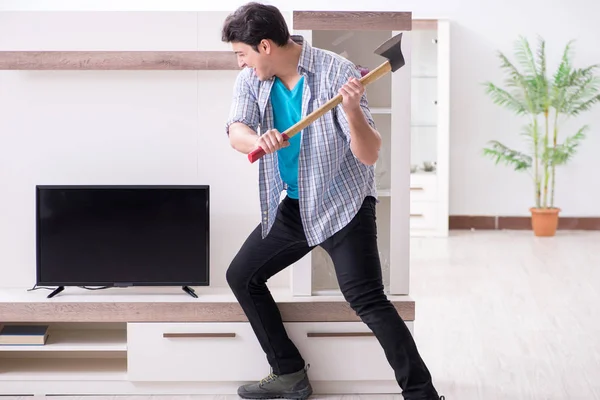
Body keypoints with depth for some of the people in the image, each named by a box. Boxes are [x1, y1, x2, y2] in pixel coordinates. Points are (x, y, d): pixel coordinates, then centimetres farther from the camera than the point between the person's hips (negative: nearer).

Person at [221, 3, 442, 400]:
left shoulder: (337, 72, -21)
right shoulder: (251, 81, -3)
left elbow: (369, 155, -24)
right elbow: (236, 132, -19)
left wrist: (352, 111, -44)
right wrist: (258, 139, -42)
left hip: (343, 204, -7)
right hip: (293, 206, 7)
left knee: (366, 299, -20)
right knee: (241, 276, 11)